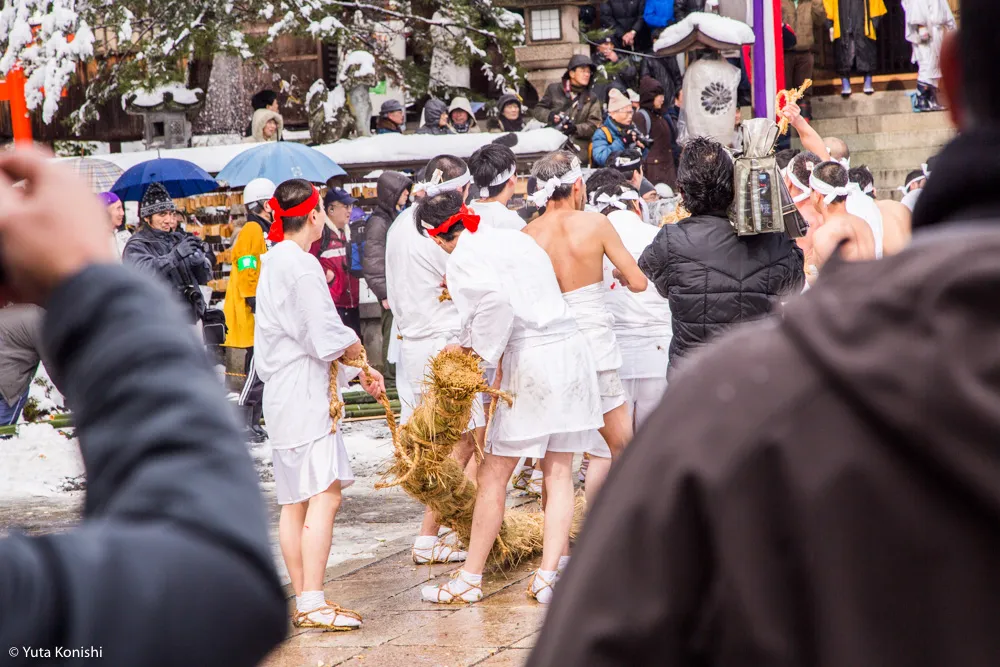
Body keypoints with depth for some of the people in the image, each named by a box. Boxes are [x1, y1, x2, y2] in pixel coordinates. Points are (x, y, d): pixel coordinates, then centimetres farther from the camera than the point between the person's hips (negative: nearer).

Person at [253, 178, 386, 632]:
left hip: (284, 393, 10)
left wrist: (358, 371, 18)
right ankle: (313, 604, -15)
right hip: (305, 394, -10)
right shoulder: (301, 266, -15)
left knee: (294, 501, 10)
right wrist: (354, 348, 4)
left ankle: (303, 602, 13)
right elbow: (327, 338, -18)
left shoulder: (275, 261, 16)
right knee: (324, 494, -12)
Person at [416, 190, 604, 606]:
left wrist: (486, 350, -8)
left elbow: (495, 302, -24)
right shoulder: (515, 239, 16)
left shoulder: (464, 257, -7)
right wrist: (475, 343, 15)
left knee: (493, 476, 2)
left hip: (530, 360, -7)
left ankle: (471, 579, 7)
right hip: (571, 349, 7)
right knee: (558, 474, 8)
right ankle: (549, 575, 5)